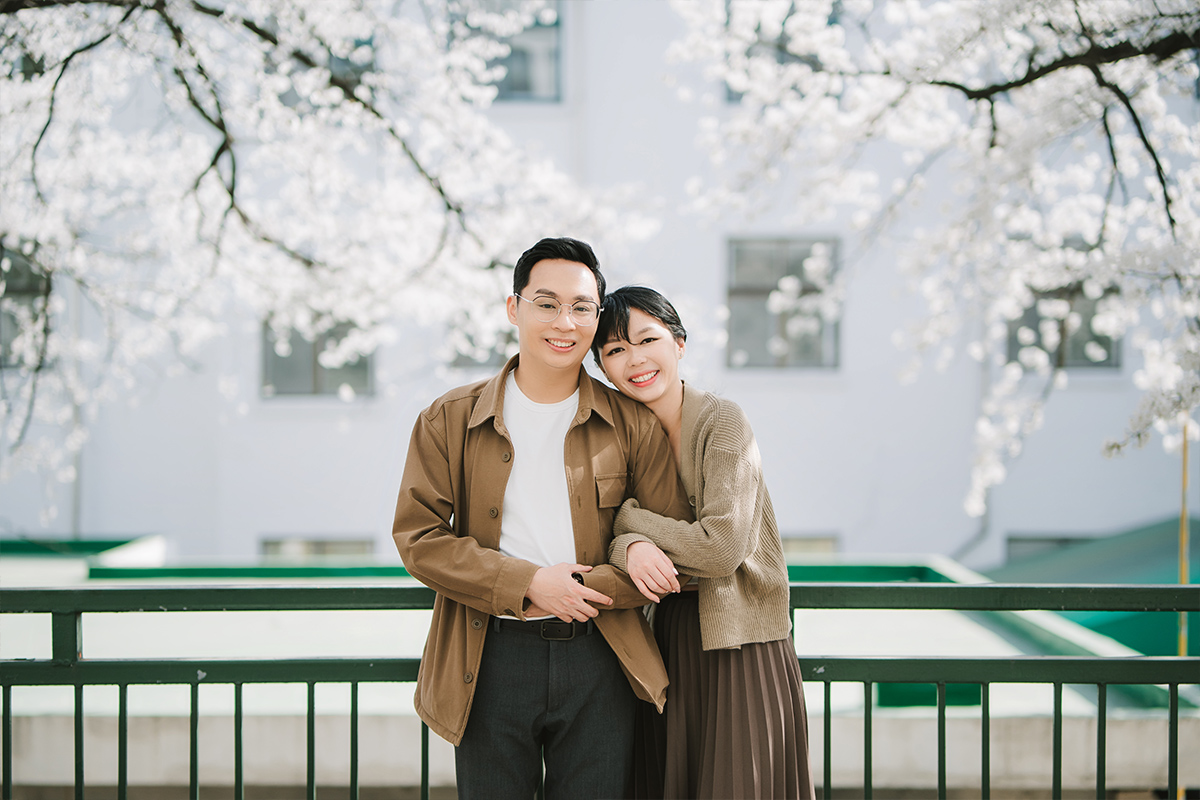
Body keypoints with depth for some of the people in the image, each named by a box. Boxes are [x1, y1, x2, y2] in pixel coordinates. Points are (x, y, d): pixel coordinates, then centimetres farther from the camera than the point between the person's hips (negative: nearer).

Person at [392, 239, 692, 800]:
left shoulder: (633, 426, 4)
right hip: (489, 662, 0)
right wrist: (528, 583, -13)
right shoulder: (450, 421, 3)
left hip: (597, 658, 1)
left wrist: (586, 590, -11)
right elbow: (418, 537, -3)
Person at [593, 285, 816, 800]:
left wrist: (629, 518, -11)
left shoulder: (722, 421, -12)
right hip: (668, 640, 5)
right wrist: (630, 549, -22)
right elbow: (603, 538, 2)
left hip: (740, 643, -5)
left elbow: (722, 548, -21)